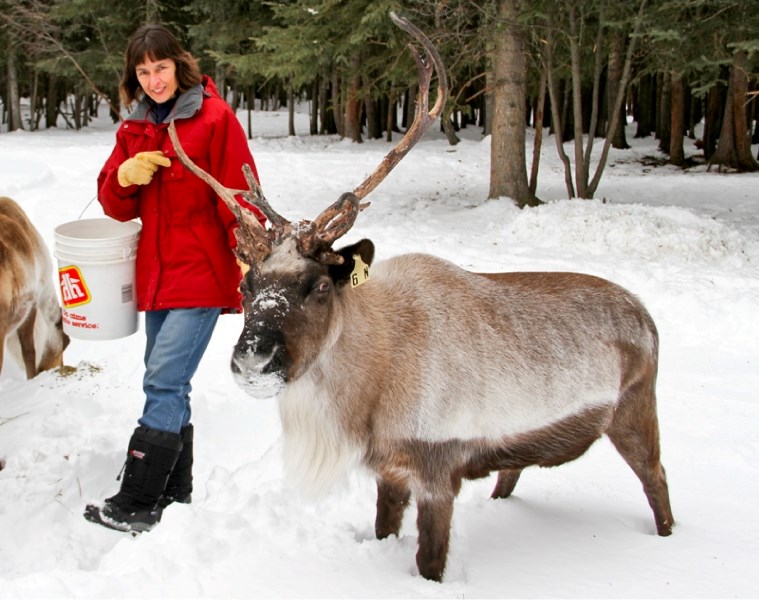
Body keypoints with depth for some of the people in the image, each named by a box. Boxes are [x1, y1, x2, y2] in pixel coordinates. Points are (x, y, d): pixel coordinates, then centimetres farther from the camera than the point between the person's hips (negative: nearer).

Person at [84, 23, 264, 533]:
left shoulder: (215, 118, -6)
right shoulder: (136, 129, 13)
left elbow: (239, 195, -10)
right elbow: (117, 205, 13)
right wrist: (125, 176, -9)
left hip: (203, 272, -7)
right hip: (157, 273, 7)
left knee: (165, 382, -13)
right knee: (168, 383, 13)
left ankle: (138, 503, -9)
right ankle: (176, 489, 25)